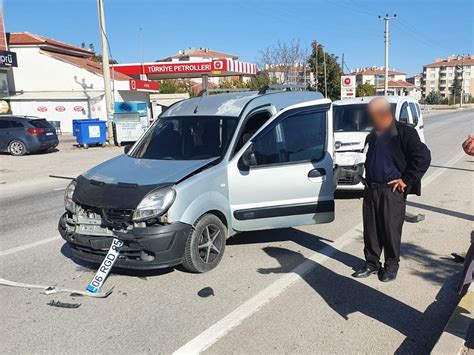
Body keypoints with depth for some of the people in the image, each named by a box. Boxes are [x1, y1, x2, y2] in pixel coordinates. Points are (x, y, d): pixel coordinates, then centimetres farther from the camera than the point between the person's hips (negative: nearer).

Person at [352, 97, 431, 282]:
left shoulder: (404, 133, -12)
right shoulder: (374, 134, 11)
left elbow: (423, 157, -17)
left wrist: (406, 180, -14)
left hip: (392, 191, -6)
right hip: (371, 189, 6)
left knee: (391, 230, 3)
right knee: (370, 229, 10)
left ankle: (391, 265, 20)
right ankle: (372, 263, 23)